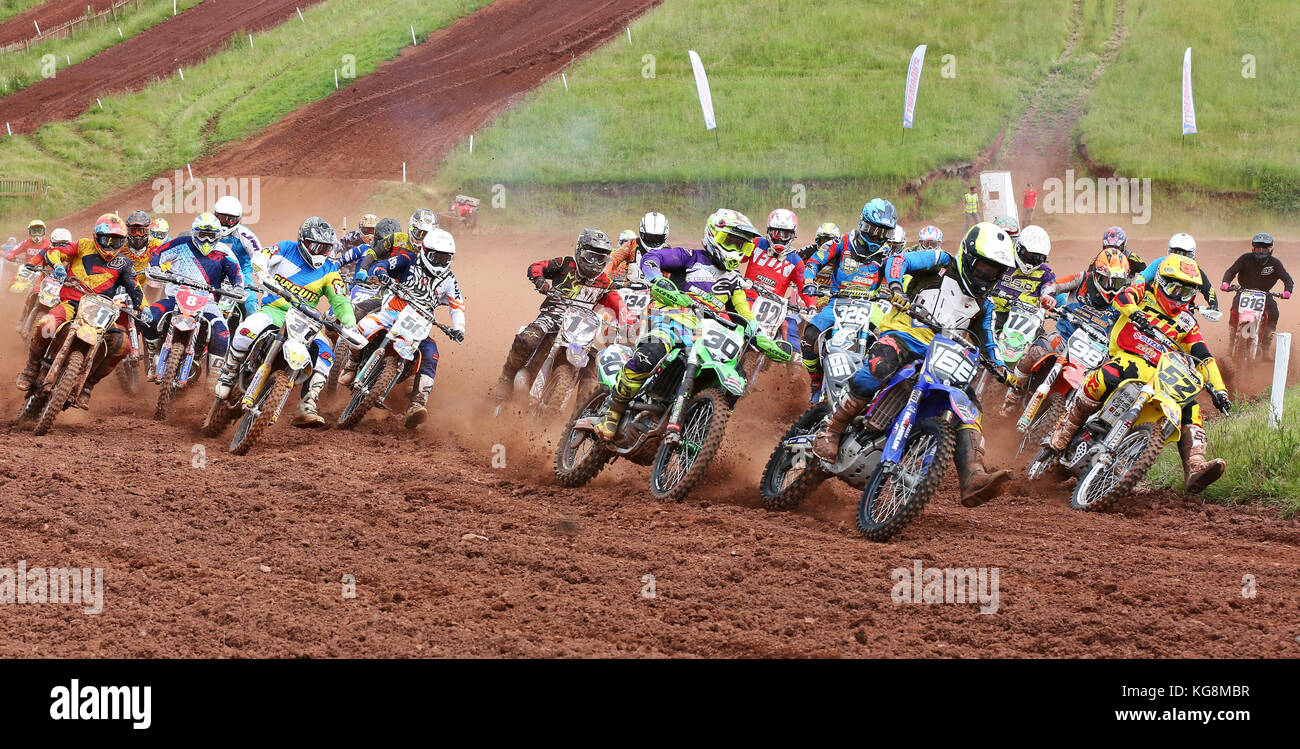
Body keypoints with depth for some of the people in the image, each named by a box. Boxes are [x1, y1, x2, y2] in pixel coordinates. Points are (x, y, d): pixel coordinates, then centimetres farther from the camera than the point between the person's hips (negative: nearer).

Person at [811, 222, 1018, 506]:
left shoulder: (983, 305, 25)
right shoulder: (941, 262, 9)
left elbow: (987, 342, 30)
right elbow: (900, 260, -4)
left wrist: (998, 365, 7)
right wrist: (896, 286, -26)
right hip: (903, 335, -6)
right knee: (880, 365, -39)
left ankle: (974, 480, -30)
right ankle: (832, 430, -27)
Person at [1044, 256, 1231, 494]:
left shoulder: (1187, 324, 21)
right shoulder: (1144, 293, 12)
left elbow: (1204, 358, 15)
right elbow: (1122, 298, -11)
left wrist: (1219, 390, 2)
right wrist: (1135, 313, -33)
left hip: (1160, 375, 5)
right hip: (1126, 358, -5)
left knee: (1190, 407, -17)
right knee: (1108, 377, -38)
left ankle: (1195, 468, -29)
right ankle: (1063, 431, -29)